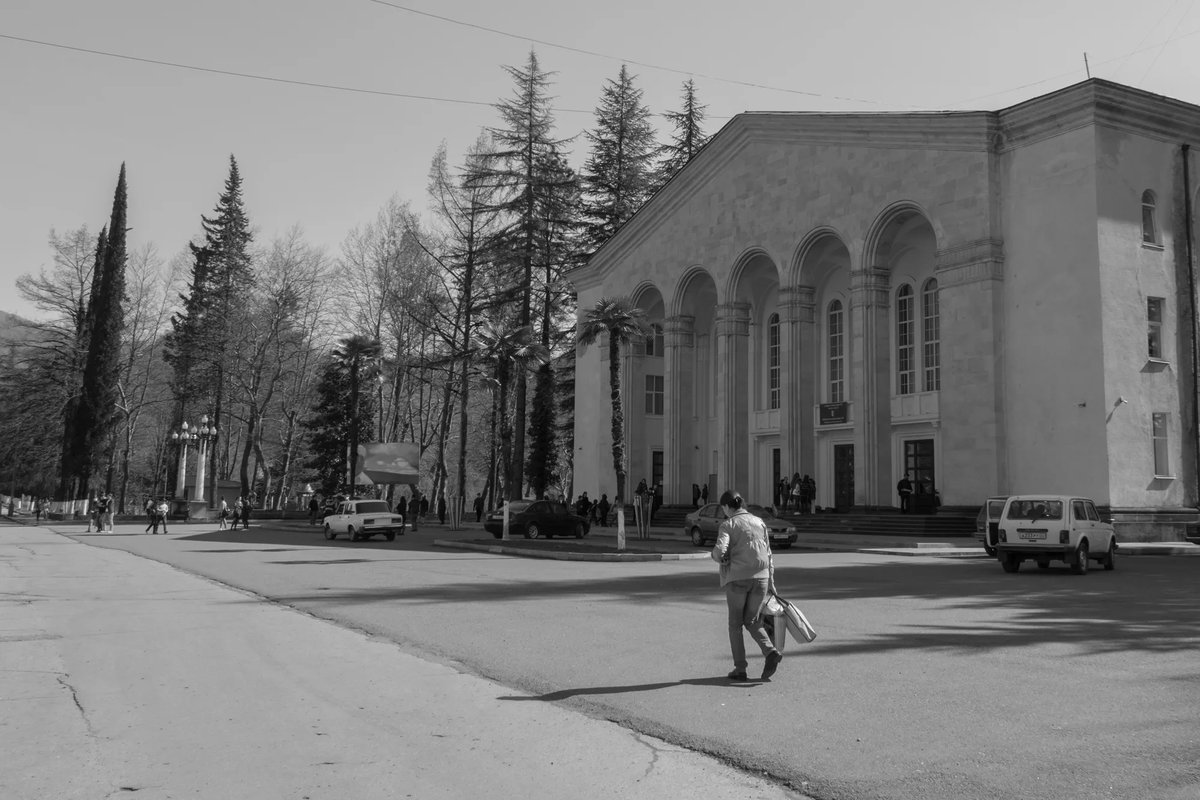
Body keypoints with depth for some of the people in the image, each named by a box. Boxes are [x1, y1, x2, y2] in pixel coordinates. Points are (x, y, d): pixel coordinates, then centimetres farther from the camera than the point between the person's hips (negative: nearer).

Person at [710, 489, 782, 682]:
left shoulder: (728, 525, -3)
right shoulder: (759, 522, 12)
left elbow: (720, 551, -18)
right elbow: (768, 554, 12)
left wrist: (718, 557, 6)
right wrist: (771, 582, 17)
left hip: (737, 578, -4)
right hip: (760, 578, 4)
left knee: (735, 624, 10)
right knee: (752, 621, 15)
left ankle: (740, 668, 8)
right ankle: (771, 653, -8)